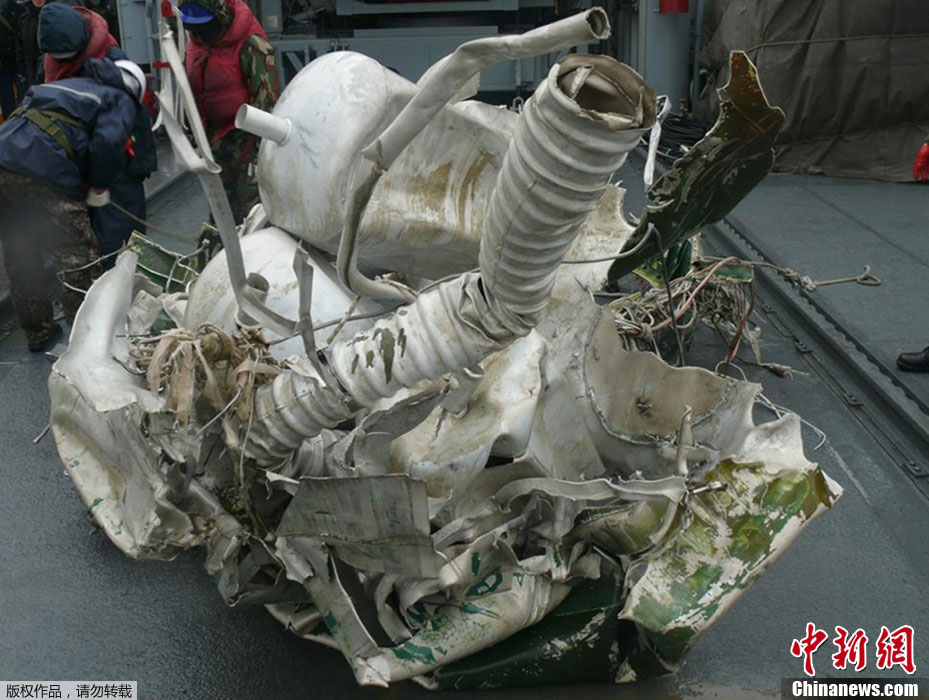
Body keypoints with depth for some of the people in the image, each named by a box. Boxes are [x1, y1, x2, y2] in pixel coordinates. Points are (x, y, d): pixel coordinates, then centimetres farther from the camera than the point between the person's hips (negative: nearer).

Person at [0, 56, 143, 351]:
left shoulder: (72, 84, 32)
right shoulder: (121, 100, 12)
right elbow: (107, 142, -8)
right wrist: (99, 187, 7)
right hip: (43, 172, -7)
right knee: (78, 258, 4)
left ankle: (38, 333, 30)